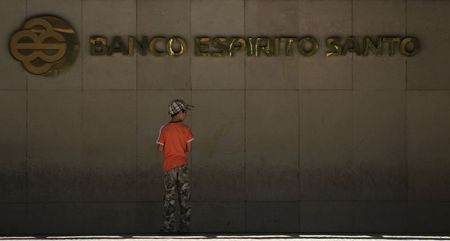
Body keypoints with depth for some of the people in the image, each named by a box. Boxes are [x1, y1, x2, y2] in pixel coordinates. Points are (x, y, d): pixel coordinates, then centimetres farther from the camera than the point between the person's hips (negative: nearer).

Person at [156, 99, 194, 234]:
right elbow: (189, 148, -4)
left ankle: (169, 227, 9)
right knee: (184, 196, 10)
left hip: (169, 166, -1)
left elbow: (160, 148, -8)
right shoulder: (186, 129, -7)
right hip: (182, 164, 1)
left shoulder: (164, 129, -11)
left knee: (170, 197, 7)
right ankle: (185, 225, 14)